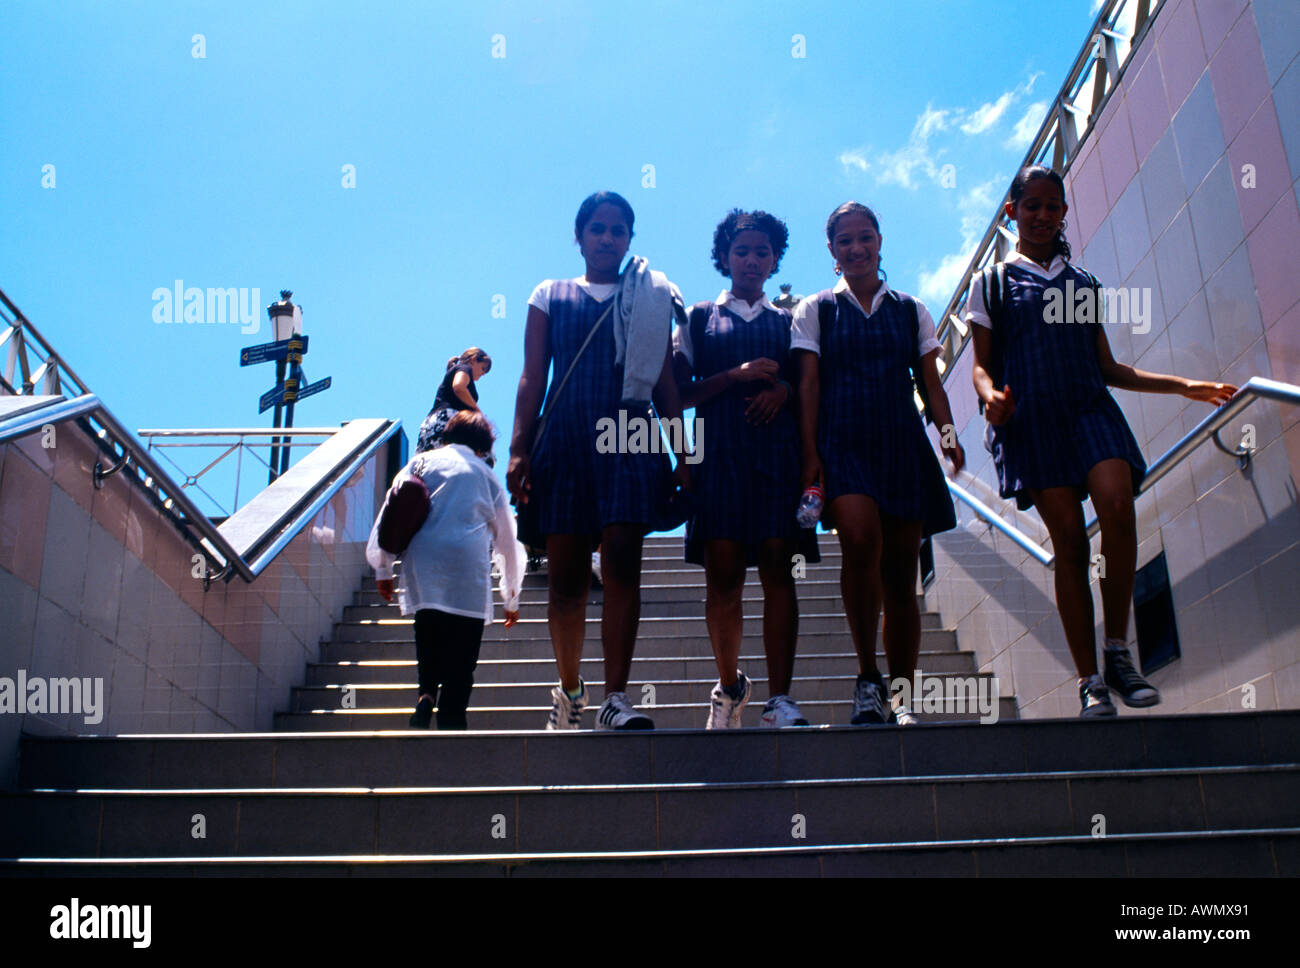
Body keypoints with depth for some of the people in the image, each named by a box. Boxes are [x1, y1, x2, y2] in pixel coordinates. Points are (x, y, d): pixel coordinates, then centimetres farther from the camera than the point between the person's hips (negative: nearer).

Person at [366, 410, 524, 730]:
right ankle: (452, 718, -10)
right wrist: (511, 599, 30)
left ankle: (426, 693, -9)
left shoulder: (421, 461, 19)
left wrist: (383, 569, 16)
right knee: (461, 657, 0)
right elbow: (507, 542, 22)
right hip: (469, 569, -1)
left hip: (421, 563, 1)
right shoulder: (487, 475, 20)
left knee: (428, 634, 13)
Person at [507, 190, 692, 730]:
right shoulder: (550, 296, 15)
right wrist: (519, 450, -1)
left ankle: (616, 697, -11)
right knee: (566, 574, 1)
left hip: (629, 442, 0)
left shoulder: (650, 299, 14)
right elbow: (532, 378, 9)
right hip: (564, 442, 1)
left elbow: (665, 383, 10)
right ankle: (569, 688, 18)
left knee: (622, 563, -12)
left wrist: (683, 457, 3)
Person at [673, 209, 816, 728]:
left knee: (777, 567, -9)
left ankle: (779, 699, -11)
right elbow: (678, 393, 6)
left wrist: (785, 390, -4)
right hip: (720, 451, -1)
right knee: (722, 574, -3)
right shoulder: (699, 318, 16)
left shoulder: (788, 322, 20)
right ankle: (729, 685, 15)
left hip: (779, 450, 1)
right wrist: (736, 375, -7)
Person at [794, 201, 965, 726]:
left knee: (901, 575, 0)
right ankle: (866, 676, -14)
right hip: (842, 443, -2)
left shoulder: (911, 310, 17)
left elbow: (930, 382, 14)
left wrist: (948, 432, -4)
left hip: (902, 446, 3)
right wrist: (810, 453, -8)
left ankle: (900, 697, 10)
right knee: (861, 541, -28)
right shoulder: (815, 309, 11)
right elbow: (808, 383, 3)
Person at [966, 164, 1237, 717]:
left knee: (1117, 507, -23)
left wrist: (1183, 386, 17)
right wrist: (990, 394, -16)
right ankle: (1090, 681, -6)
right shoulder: (992, 283, 14)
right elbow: (981, 365, 7)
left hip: (1090, 408, 3)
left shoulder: (1084, 284, 23)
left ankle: (1117, 652, -10)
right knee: (1068, 539, -11)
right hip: (1031, 418, -3)